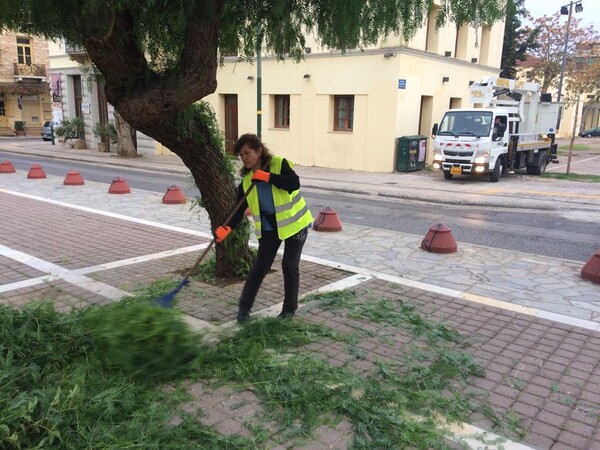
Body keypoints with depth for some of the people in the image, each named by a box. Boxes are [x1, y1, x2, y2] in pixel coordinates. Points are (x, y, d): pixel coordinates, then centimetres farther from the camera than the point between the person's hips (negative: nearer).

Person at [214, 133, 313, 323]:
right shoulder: (247, 179, -4)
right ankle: (244, 306, 17)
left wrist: (267, 177, -32)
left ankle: (289, 309, 18)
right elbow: (239, 207, -6)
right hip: (269, 226, 3)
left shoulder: (279, 164, -16)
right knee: (260, 266, 3)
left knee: (290, 266, 2)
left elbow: (294, 183, -31)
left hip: (294, 222, -3)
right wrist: (227, 228, -20)